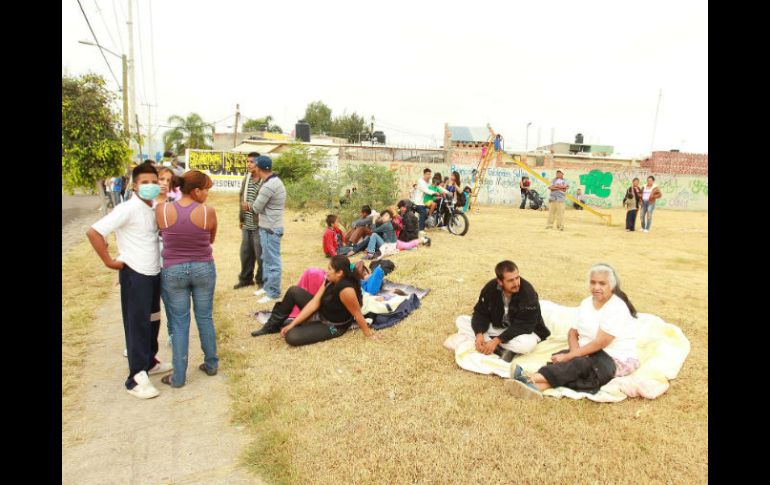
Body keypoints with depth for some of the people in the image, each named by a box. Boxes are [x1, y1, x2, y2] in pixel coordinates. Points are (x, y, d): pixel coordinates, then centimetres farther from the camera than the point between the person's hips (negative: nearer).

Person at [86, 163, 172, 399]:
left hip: (154, 273, 8)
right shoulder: (127, 209, -18)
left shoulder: (153, 209, 5)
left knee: (152, 321, 18)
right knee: (137, 324, 0)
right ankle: (136, 378, 10)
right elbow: (93, 232, -22)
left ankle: (149, 362, 36)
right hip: (135, 275, -8)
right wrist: (109, 261, -17)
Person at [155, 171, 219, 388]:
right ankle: (211, 364, 29)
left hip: (173, 271, 0)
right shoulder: (208, 212, -13)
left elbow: (162, 233, 8)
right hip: (203, 269, 0)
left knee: (179, 323, 9)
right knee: (205, 318, 15)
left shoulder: (162, 209, -11)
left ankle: (178, 376, 17)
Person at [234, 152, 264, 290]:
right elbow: (242, 198, 16)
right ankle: (246, 278, 32)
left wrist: (250, 206, -16)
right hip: (246, 224, 7)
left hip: (259, 224, -7)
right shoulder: (246, 178, 10)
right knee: (245, 253, 17)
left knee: (260, 255, 4)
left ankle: (261, 281, 19)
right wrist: (241, 218, 15)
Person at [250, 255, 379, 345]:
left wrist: (368, 334, -17)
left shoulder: (346, 289, -35)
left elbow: (357, 314, -26)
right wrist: (292, 324, -14)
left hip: (332, 326, -8)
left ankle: (279, 326, 13)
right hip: (320, 313, 8)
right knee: (293, 291, 0)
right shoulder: (330, 281, -8)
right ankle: (272, 326, 13)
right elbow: (314, 303, -10)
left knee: (291, 337, -25)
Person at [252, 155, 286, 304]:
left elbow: (256, 208, -14)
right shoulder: (275, 181, 10)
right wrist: (254, 204, 4)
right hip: (269, 227, 10)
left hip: (270, 229, -10)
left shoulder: (268, 186, -23)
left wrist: (251, 205, 7)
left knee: (272, 262, -1)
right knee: (267, 259, 20)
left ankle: (273, 293, 8)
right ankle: (267, 287, 32)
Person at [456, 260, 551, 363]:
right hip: (497, 327, 5)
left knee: (527, 343, -41)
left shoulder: (528, 293, -28)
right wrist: (479, 334, -28)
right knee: (461, 321, -13)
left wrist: (497, 340, -34)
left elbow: (523, 326, -28)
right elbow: (481, 313, -9)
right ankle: (501, 349, -23)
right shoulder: (490, 287, -15)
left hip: (521, 331, -4)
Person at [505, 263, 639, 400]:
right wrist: (575, 352, -14)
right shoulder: (586, 303, 8)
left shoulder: (617, 308, -16)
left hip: (616, 359, -6)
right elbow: (573, 332, 8)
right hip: (589, 353, 7)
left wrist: (568, 356, -24)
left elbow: (600, 343, -22)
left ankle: (531, 379, -52)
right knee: (558, 357, -23)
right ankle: (537, 386, -50)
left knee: (580, 364, -34)